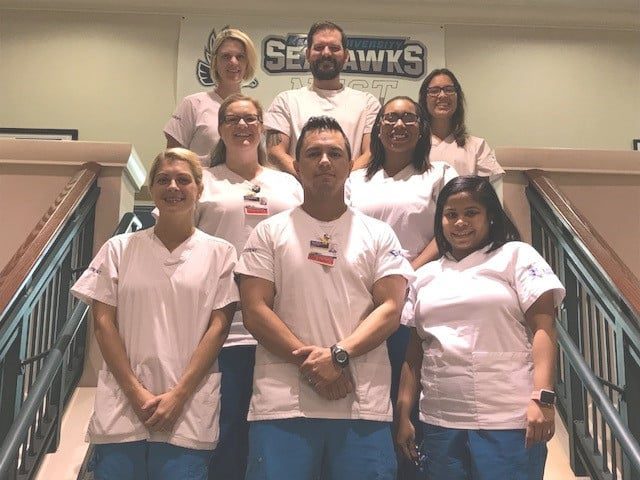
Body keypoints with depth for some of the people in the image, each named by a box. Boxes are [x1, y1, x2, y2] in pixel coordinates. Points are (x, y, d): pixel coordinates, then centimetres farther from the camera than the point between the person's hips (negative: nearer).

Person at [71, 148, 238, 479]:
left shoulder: (219, 253, 4)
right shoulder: (119, 248, 8)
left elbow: (218, 327, -1)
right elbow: (103, 323, 3)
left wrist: (179, 394, -9)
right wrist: (136, 392, -6)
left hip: (189, 410, -1)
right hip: (122, 406, 1)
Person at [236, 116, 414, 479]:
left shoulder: (378, 234, 10)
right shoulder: (270, 232, 8)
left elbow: (391, 309, 0)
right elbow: (254, 311, -1)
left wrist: (338, 355, -14)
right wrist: (310, 360, -12)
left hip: (364, 406, 1)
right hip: (283, 405, 0)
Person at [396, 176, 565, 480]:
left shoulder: (516, 256, 3)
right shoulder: (426, 275, 14)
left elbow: (543, 329, -5)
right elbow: (415, 351, 13)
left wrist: (542, 398, -16)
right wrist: (403, 415, 8)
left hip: (509, 420, -3)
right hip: (439, 422, 4)